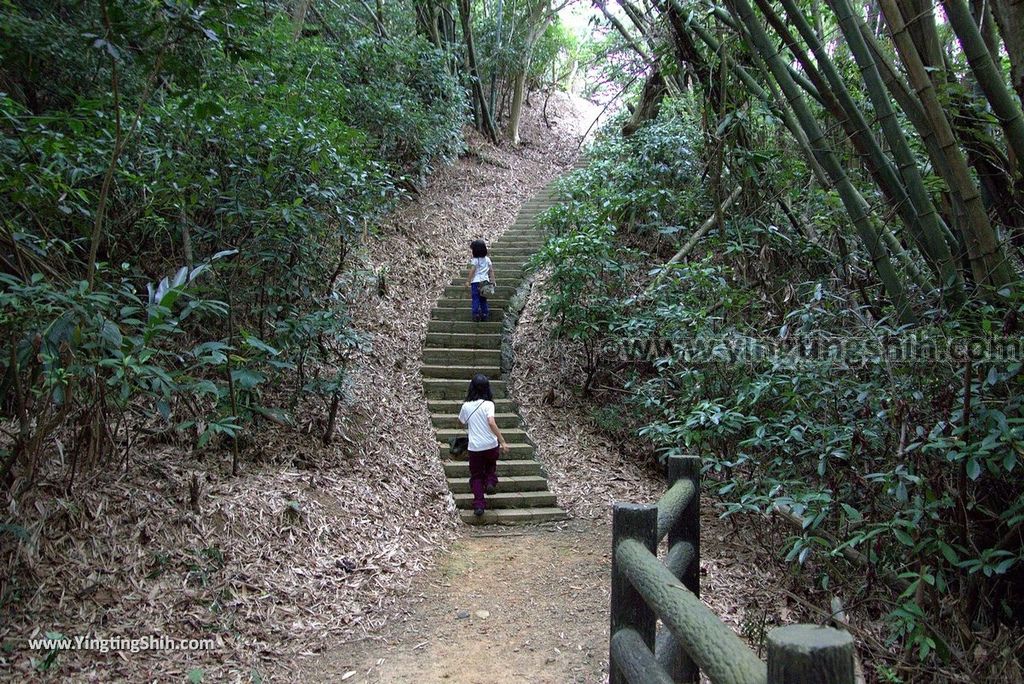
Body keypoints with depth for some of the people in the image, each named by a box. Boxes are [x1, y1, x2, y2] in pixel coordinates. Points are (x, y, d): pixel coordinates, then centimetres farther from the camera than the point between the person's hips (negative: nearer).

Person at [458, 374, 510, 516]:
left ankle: (478, 505, 4)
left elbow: (462, 422, 16)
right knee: (491, 465, 30)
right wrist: (503, 442, -22)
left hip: (474, 447, 1)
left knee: (476, 476, 13)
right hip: (491, 445, -1)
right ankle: (490, 482, 4)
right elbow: (491, 423, -23)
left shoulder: (466, 405, -1)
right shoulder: (488, 404, -11)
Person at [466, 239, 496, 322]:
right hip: (485, 281, 5)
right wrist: (492, 280, 13)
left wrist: (468, 281, -7)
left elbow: (472, 271, -12)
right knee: (483, 299, 14)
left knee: (476, 299, 0)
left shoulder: (474, 260, -10)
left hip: (476, 281, -5)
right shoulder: (487, 259, 6)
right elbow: (491, 270, 7)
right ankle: (485, 314, 13)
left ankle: (476, 314, -4)